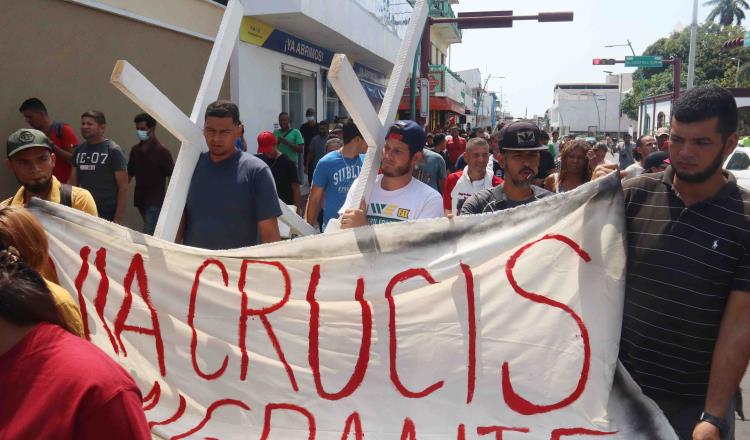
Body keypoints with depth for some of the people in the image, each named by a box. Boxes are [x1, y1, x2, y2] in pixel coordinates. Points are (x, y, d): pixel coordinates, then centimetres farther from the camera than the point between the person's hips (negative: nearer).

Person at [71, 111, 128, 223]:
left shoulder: (113, 150, -7)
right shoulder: (78, 150, 9)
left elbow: (123, 187, -9)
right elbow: (73, 183, 14)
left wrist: (118, 218, -14)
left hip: (107, 214, -5)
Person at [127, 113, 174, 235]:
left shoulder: (161, 151, -10)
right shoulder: (135, 150, 8)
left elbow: (173, 177, -10)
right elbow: (129, 174, 14)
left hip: (155, 202, -6)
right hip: (140, 200, 6)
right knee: (156, 234, 17)